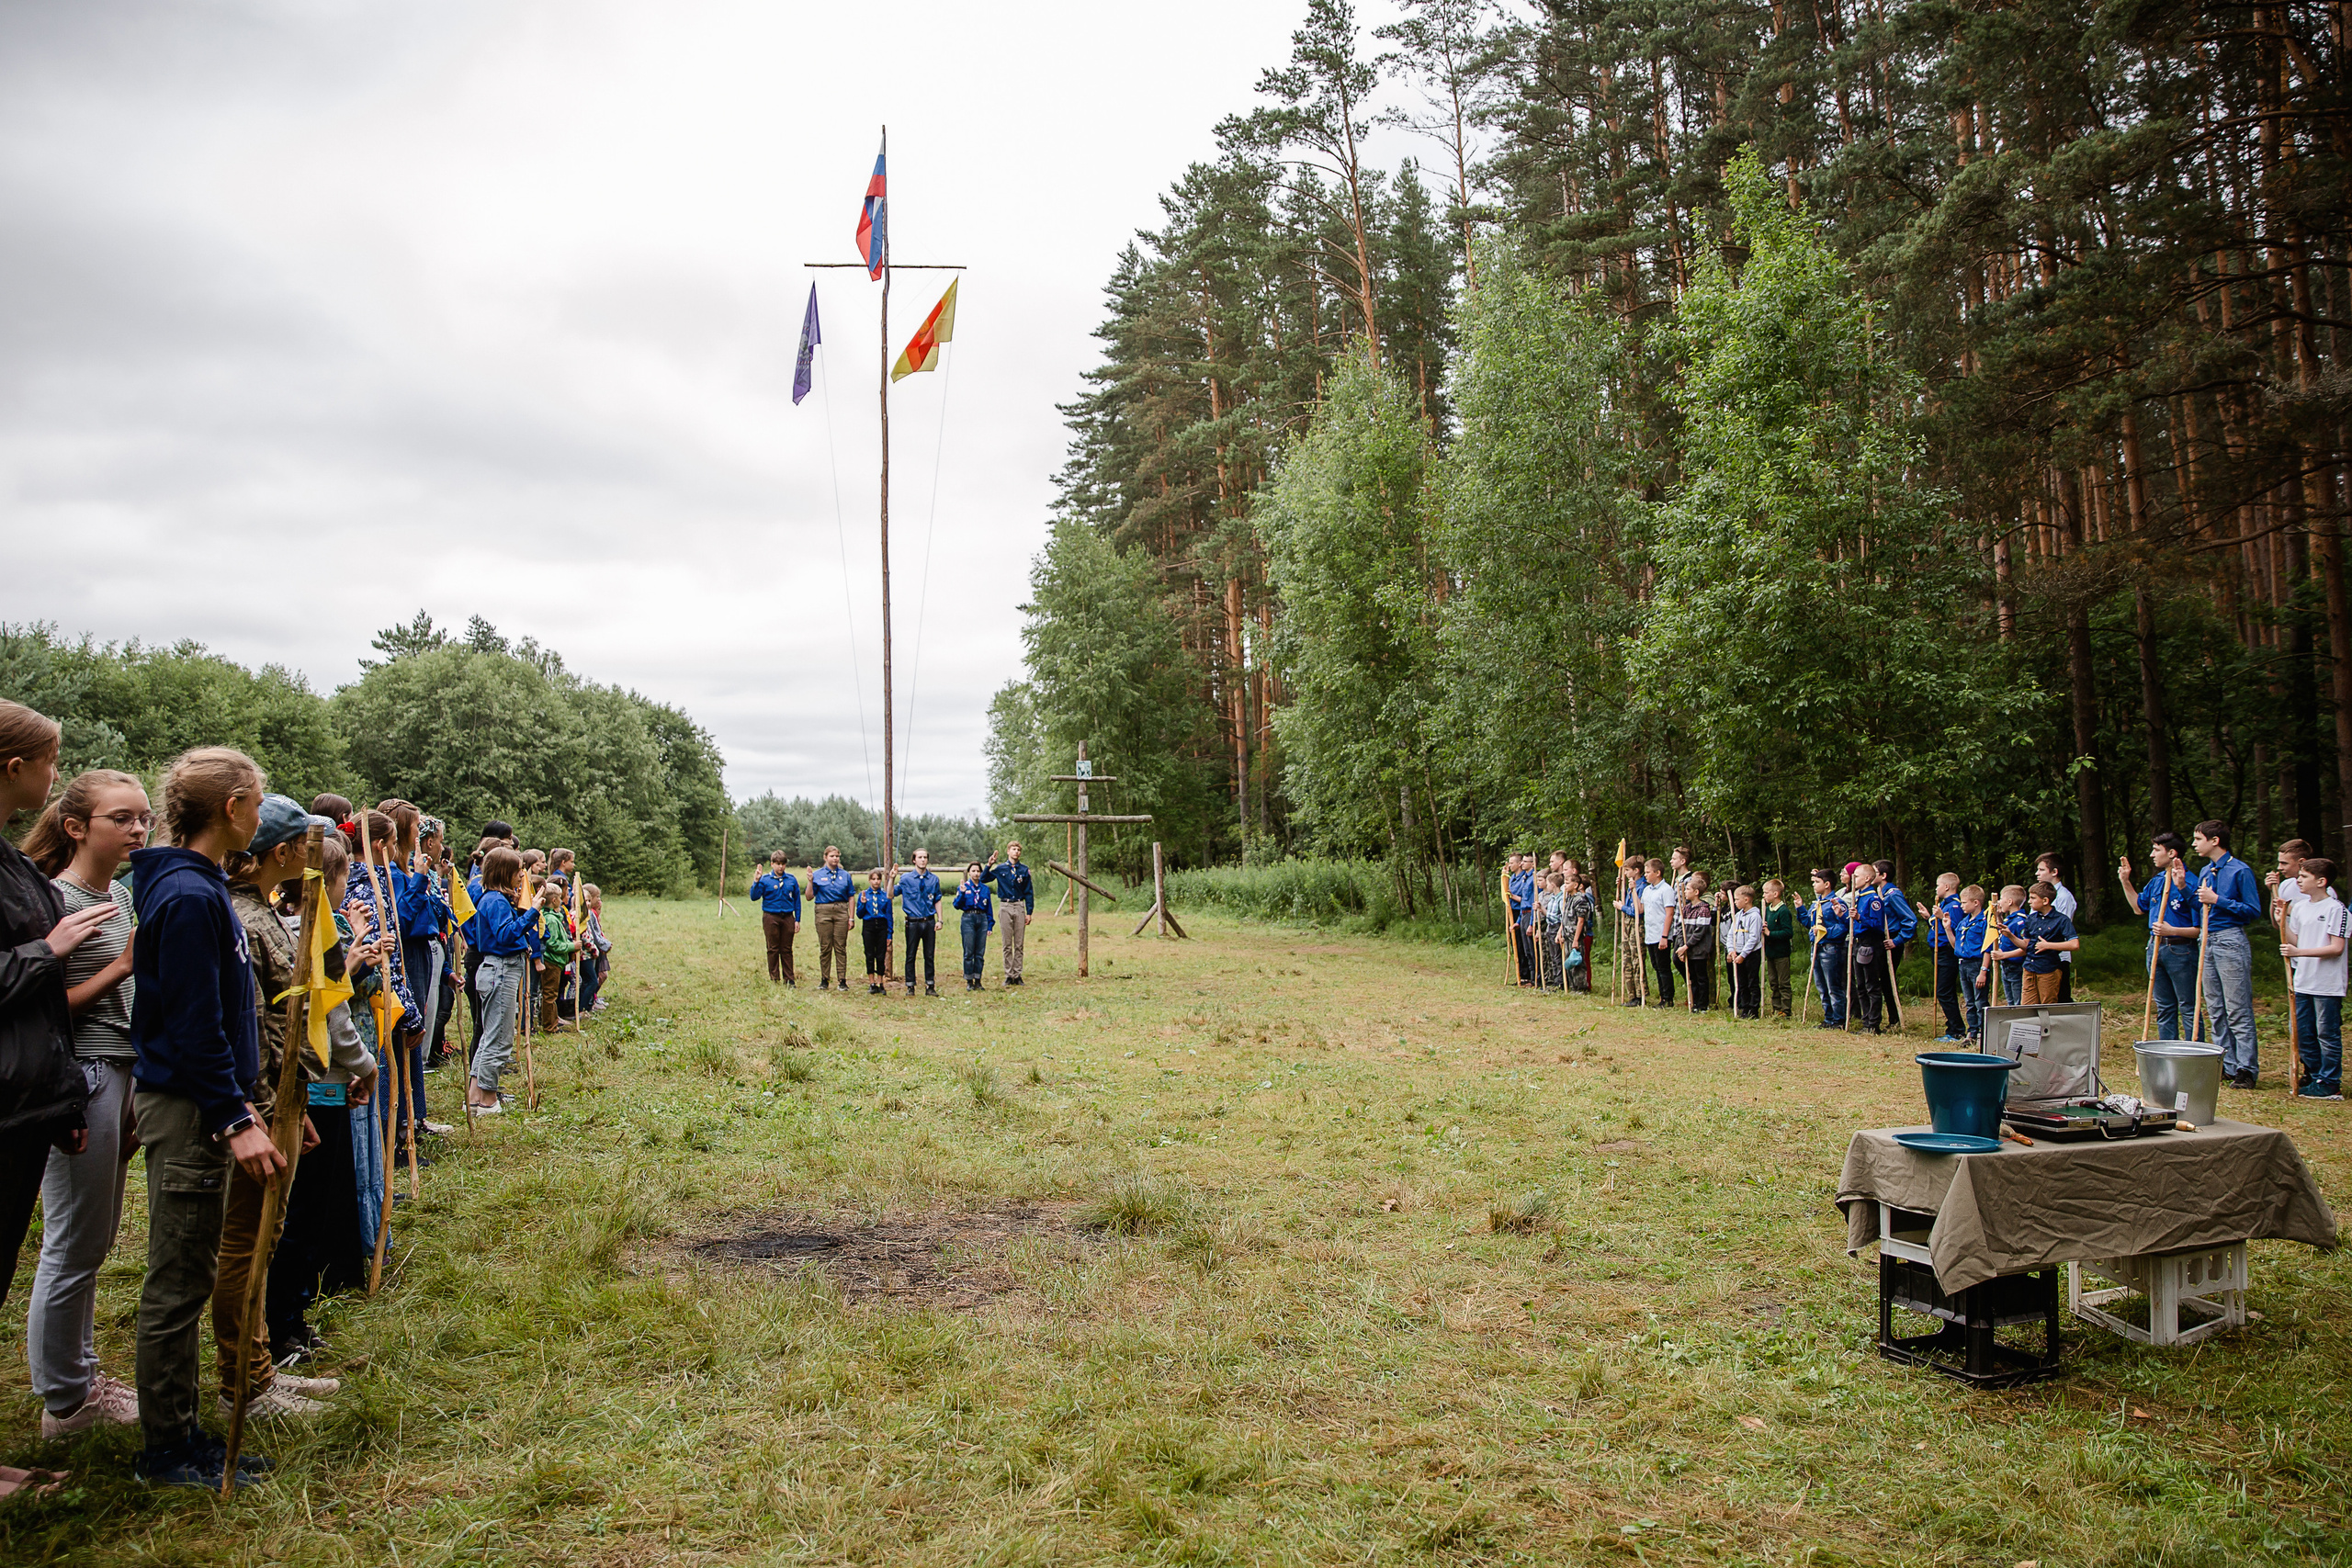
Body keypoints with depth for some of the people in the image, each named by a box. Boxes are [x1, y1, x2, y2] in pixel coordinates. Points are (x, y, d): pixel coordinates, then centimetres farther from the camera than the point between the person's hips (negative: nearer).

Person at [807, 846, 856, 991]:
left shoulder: (845, 875, 9)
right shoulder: (817, 874, 5)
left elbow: (851, 897, 10)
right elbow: (809, 897, 2)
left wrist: (851, 918, 4)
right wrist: (810, 881, -12)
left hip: (841, 912, 1)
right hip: (823, 911, -1)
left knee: (841, 946, -1)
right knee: (825, 947, 2)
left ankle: (843, 980, 1)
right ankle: (824, 980, 10)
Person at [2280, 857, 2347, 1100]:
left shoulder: (2335, 909, -11)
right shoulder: (2299, 907, 10)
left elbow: (2336, 948, -17)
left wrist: (2300, 952, -23)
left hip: (2327, 985, -7)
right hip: (2303, 982, 7)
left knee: (2327, 1034, 0)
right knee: (2302, 1034, 11)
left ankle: (2330, 1085, 6)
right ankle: (2315, 1077, 24)